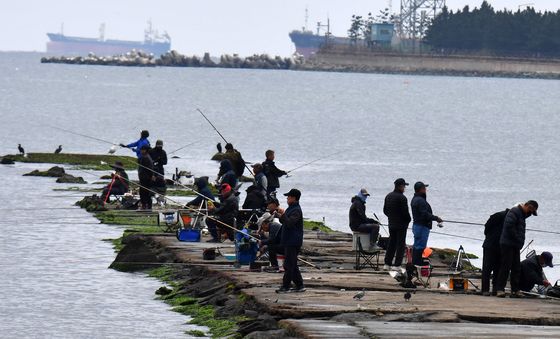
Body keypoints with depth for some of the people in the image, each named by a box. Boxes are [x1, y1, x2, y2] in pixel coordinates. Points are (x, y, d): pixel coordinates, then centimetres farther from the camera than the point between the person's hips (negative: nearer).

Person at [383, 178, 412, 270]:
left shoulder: (388, 196, 8)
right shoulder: (402, 198, -18)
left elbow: (385, 210, 14)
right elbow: (405, 212, -18)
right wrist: (408, 220, 0)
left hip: (391, 224, 7)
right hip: (401, 224, -7)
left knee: (391, 243, 14)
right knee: (400, 244, -1)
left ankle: (387, 264, 15)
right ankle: (397, 265, -4)